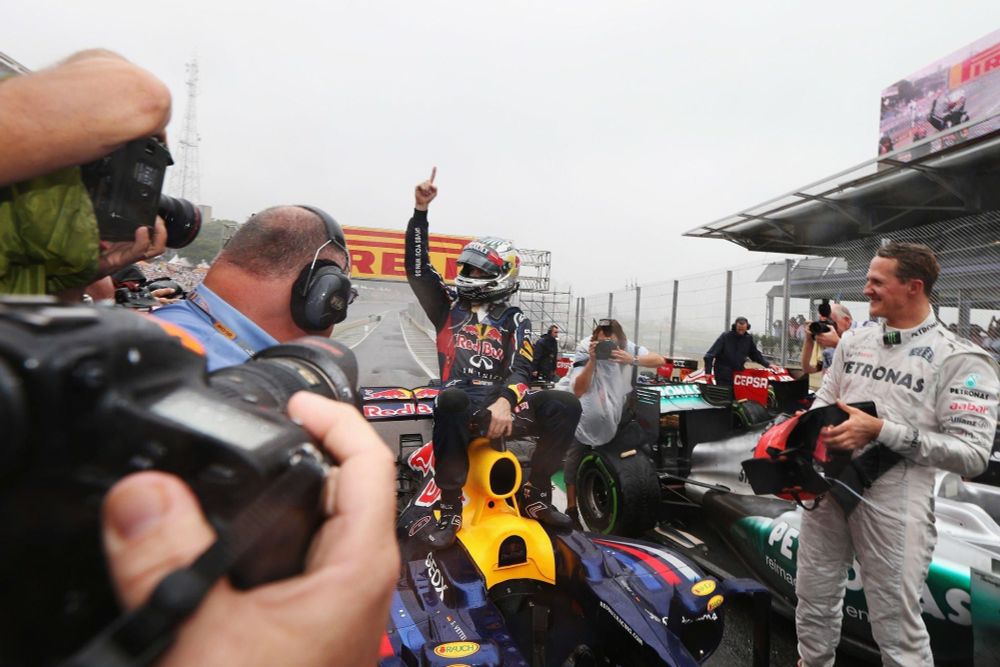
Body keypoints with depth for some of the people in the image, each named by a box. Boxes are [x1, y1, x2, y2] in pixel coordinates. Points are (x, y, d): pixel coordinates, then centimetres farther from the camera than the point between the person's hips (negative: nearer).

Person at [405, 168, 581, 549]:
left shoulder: (515, 321, 12)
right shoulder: (449, 305, 15)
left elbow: (520, 370, -3)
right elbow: (417, 268, 5)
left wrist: (504, 402, -25)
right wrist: (421, 210, -2)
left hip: (500, 403, 1)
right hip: (462, 401, -1)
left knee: (565, 405, -22)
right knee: (451, 400, -39)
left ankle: (535, 496, -6)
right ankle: (450, 509, -26)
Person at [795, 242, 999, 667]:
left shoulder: (960, 359, -8)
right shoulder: (854, 342, 9)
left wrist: (880, 430, -21)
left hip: (893, 496, -5)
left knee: (896, 626, 9)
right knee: (814, 600, 20)